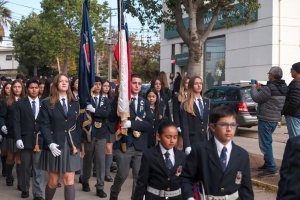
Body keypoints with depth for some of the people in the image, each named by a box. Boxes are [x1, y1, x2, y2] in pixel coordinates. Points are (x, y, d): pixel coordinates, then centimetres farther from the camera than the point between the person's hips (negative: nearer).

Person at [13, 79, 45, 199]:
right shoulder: (20, 104, 5)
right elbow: (16, 122, -1)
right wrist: (18, 138, -12)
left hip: (40, 140, 0)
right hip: (25, 140, 0)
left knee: (38, 168, -2)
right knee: (25, 168, 12)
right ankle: (24, 189, 29)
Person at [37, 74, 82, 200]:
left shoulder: (75, 104, 11)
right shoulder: (47, 103, 0)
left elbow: (78, 125, 10)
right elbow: (43, 125, -7)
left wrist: (79, 145, 5)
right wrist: (50, 143, -18)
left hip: (71, 146, 2)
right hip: (55, 146, -2)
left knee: (69, 180, -2)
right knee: (53, 181, 6)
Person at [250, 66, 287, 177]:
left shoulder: (269, 88, -22)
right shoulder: (284, 88, 7)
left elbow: (256, 98, -11)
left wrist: (254, 88, 6)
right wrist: (259, 88, 18)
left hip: (266, 119, -9)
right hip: (275, 118, 10)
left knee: (265, 143, -5)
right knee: (267, 142, 21)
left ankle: (271, 168, -5)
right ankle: (267, 163, 29)